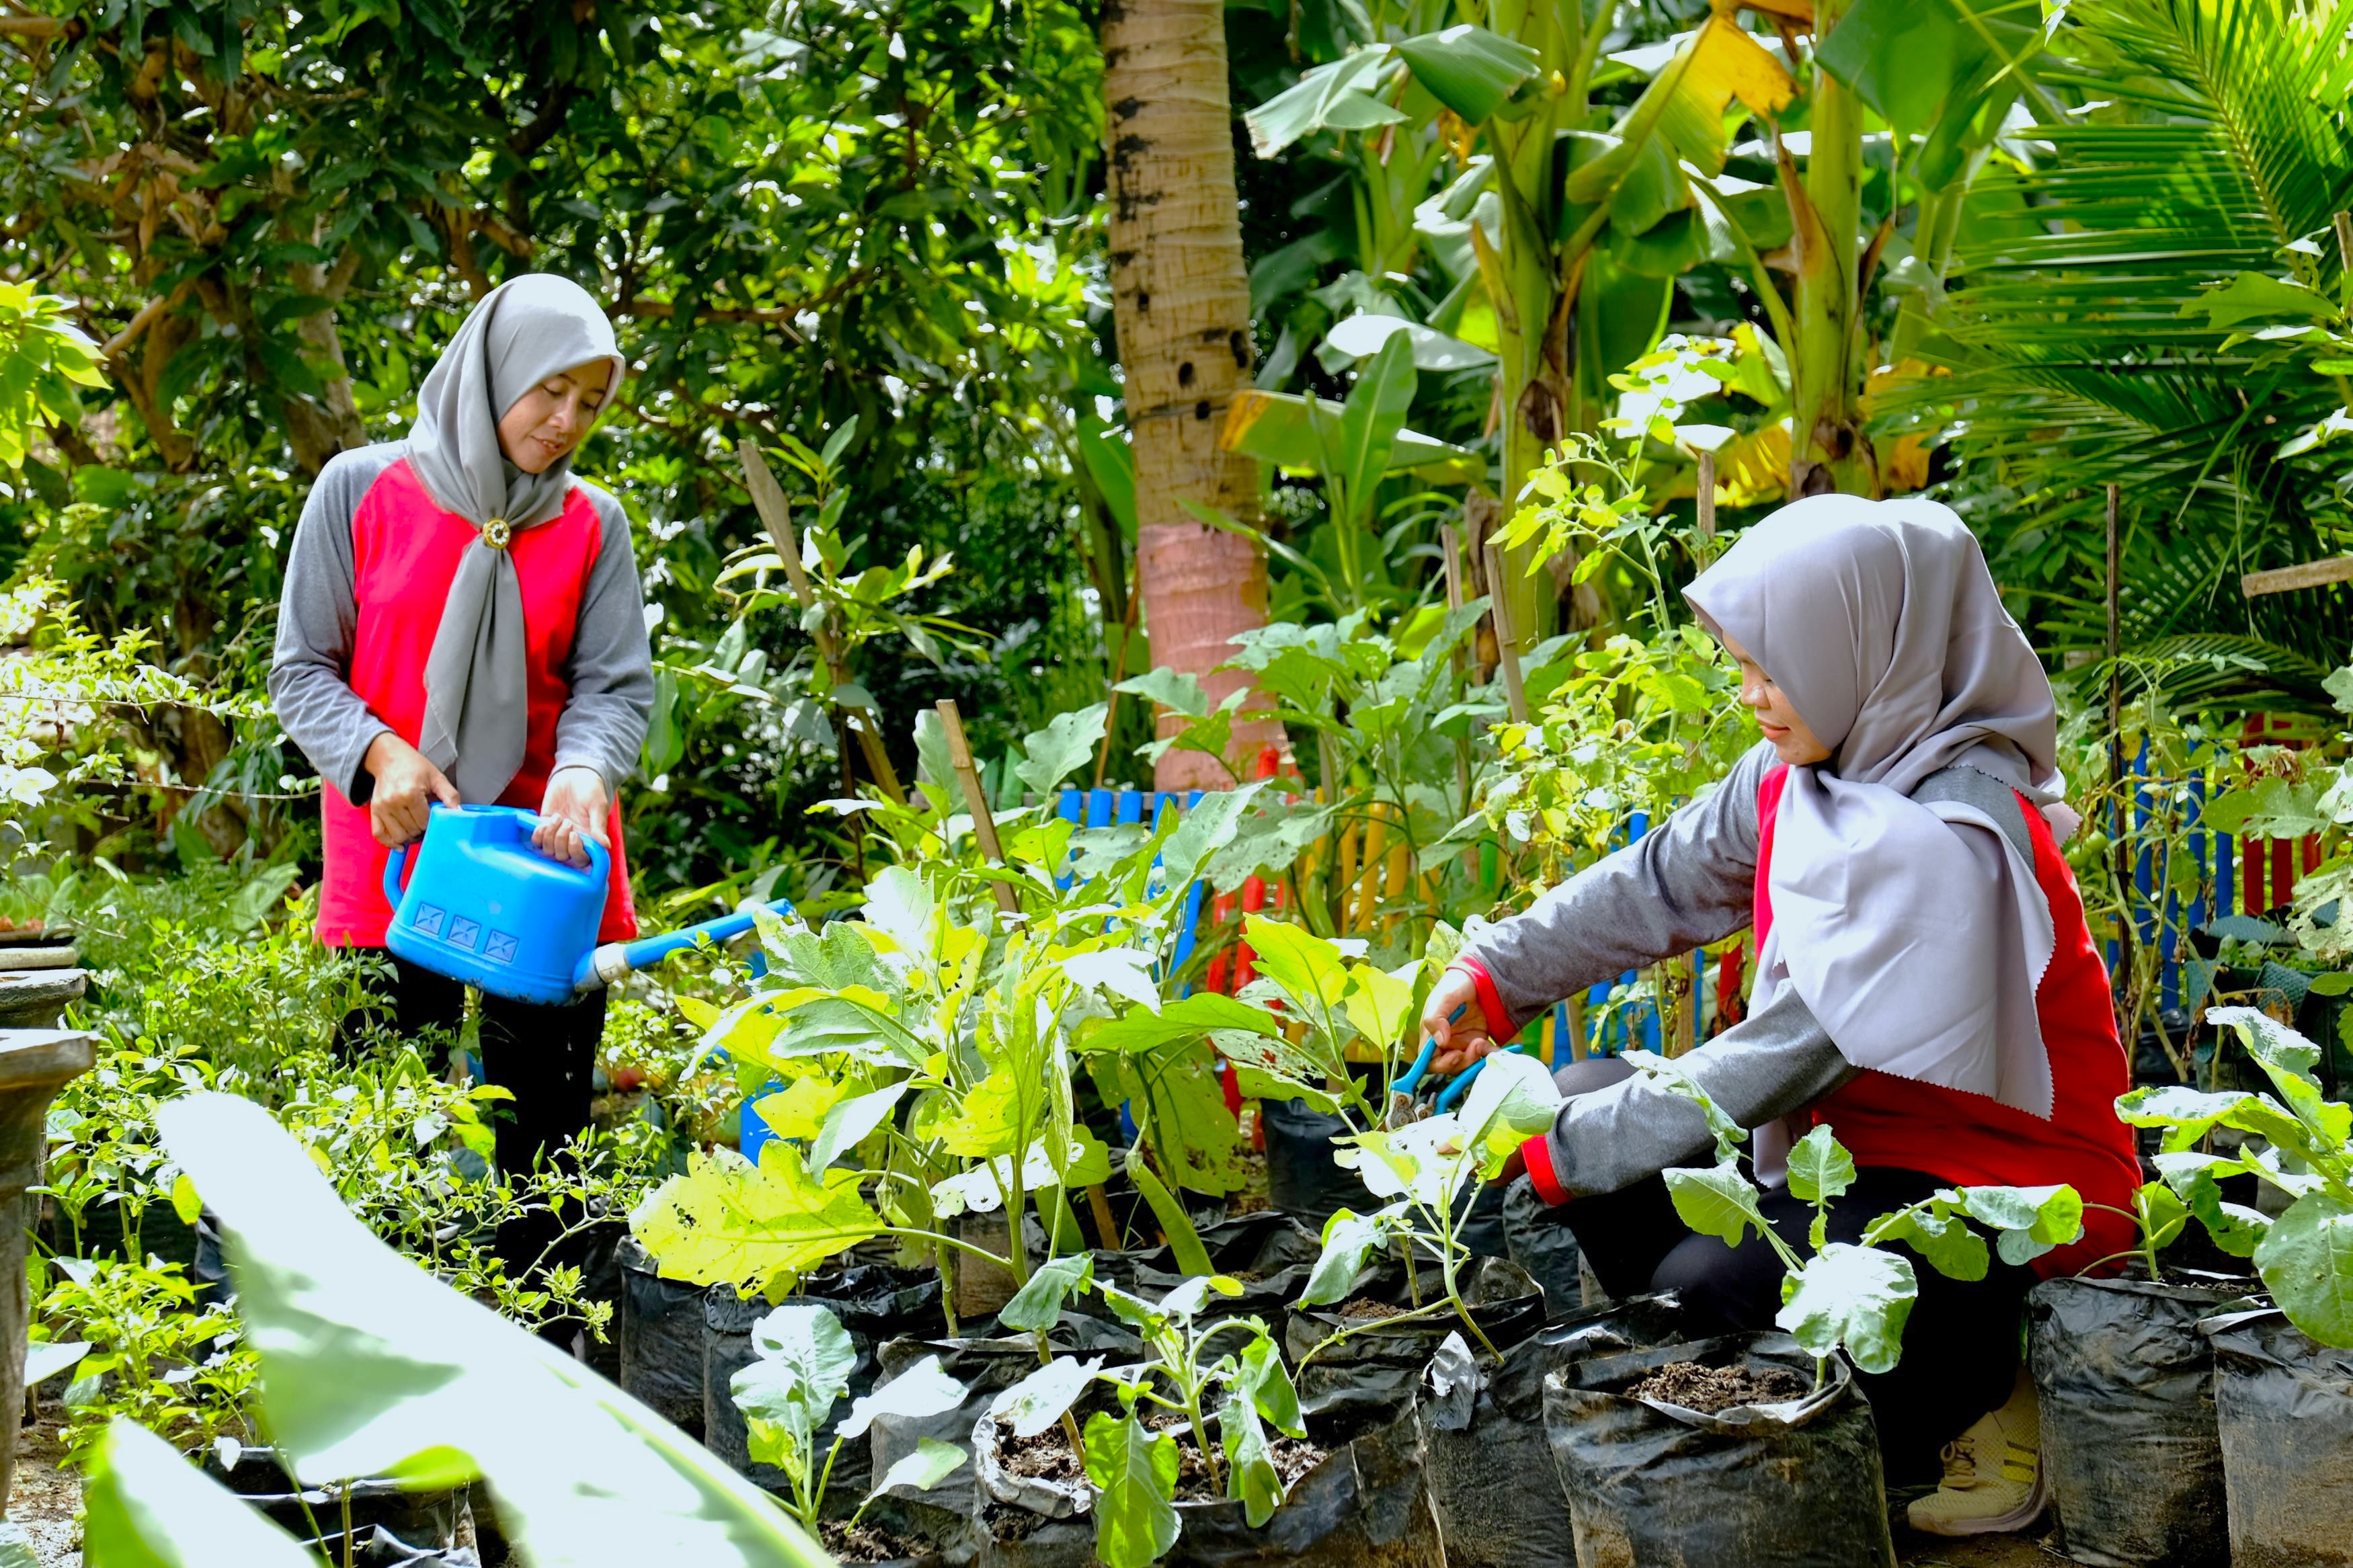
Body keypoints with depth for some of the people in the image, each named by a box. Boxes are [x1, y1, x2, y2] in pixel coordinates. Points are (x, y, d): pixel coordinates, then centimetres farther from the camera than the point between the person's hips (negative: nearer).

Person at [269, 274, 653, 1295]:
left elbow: (616, 685, 4)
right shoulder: (361, 491, 2)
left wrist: (584, 772, -18)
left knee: (544, 1135, 3)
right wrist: (384, 752, -15)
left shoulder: (591, 524, 7)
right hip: (392, 860, -1)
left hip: (547, 866, 2)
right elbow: (302, 670, 3)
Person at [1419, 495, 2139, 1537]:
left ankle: (1977, 1395, -2)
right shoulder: (1795, 775, 1)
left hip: (1999, 1185, -9)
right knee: (1593, 1093, 1)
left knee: (1707, 1284, -27)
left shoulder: (1953, 838, -26)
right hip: (1858, 1134, 9)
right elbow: (1657, 883, 12)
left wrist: (1560, 1152, -25)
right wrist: (1496, 973, -1)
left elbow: (1801, 1049, -28)